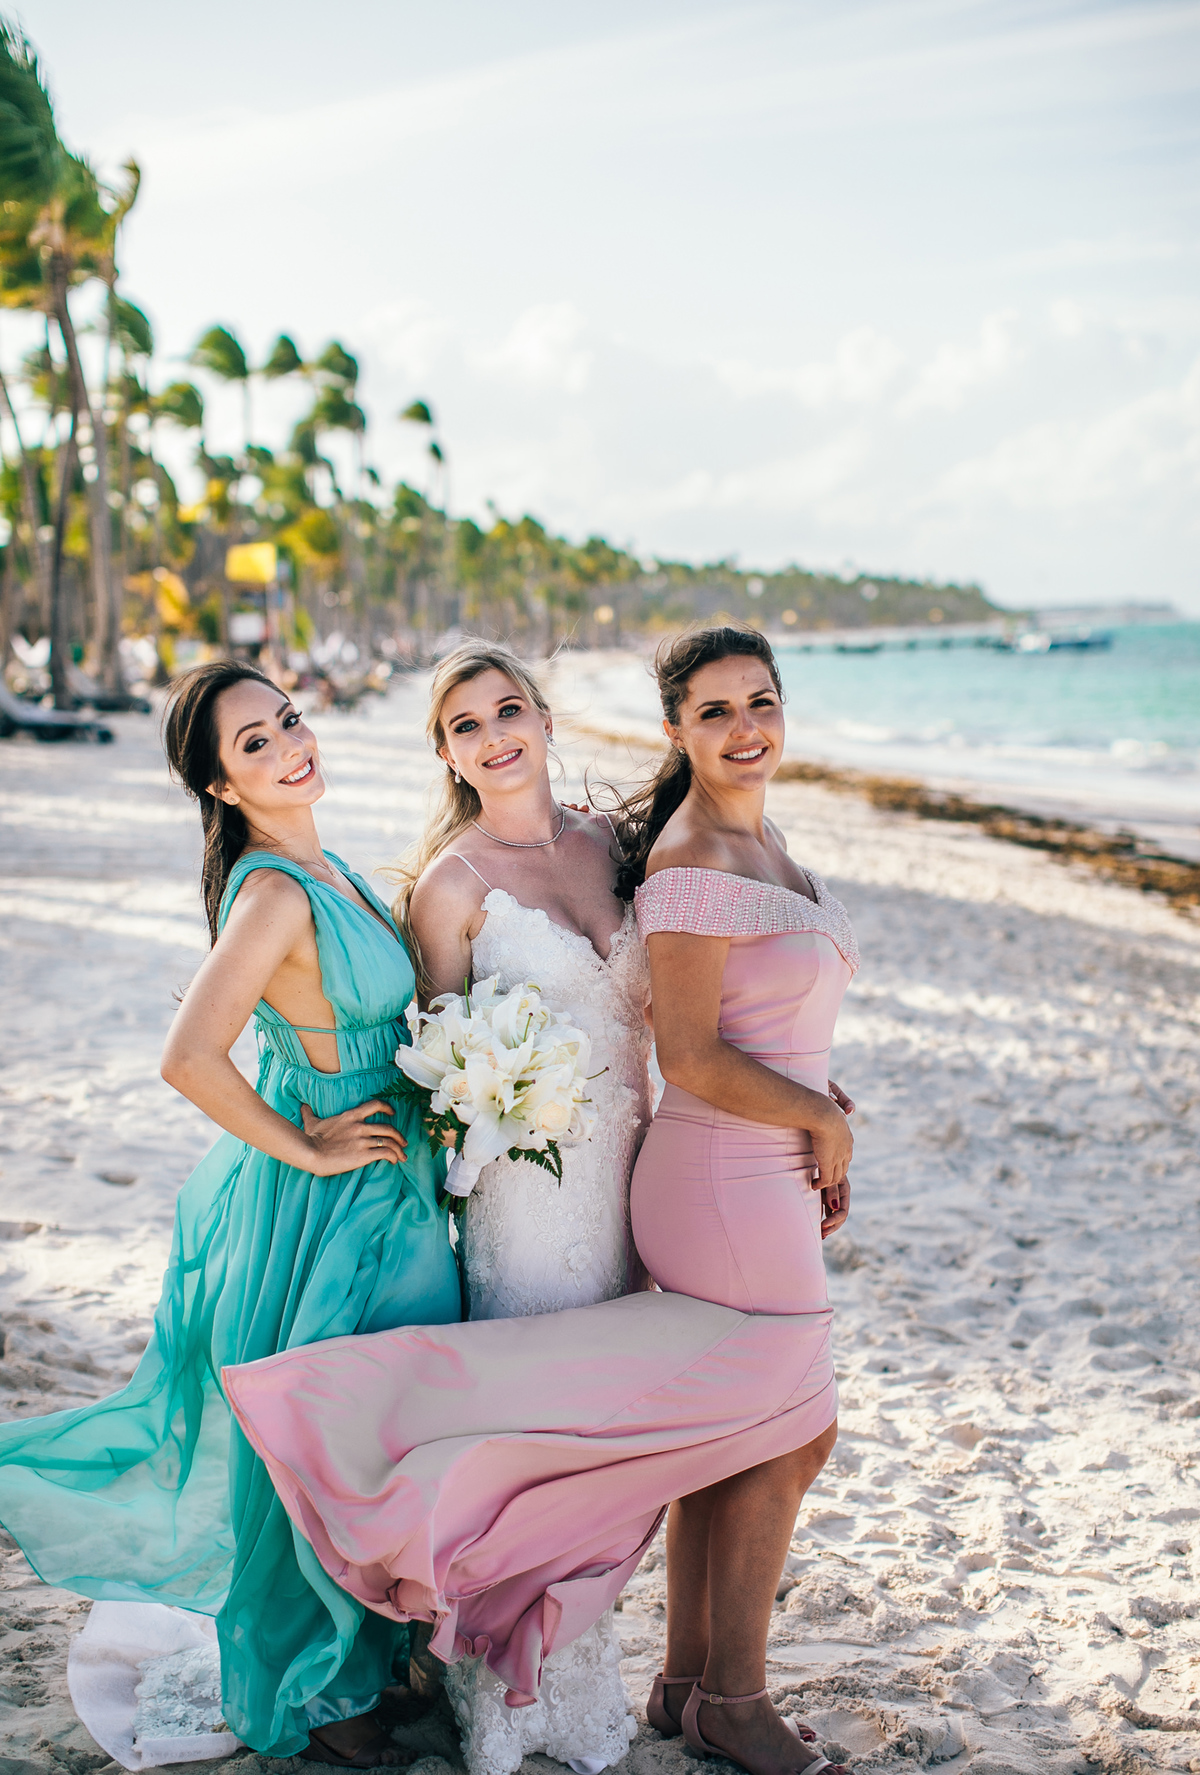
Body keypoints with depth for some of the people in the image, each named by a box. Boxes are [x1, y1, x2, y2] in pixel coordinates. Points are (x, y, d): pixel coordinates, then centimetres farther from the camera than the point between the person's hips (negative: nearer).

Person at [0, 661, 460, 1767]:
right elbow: (190, 1059, -34)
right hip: (327, 1212, -9)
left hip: (372, 1187, 9)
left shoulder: (317, 870, 4)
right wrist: (306, 1147, -21)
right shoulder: (276, 892, -24)